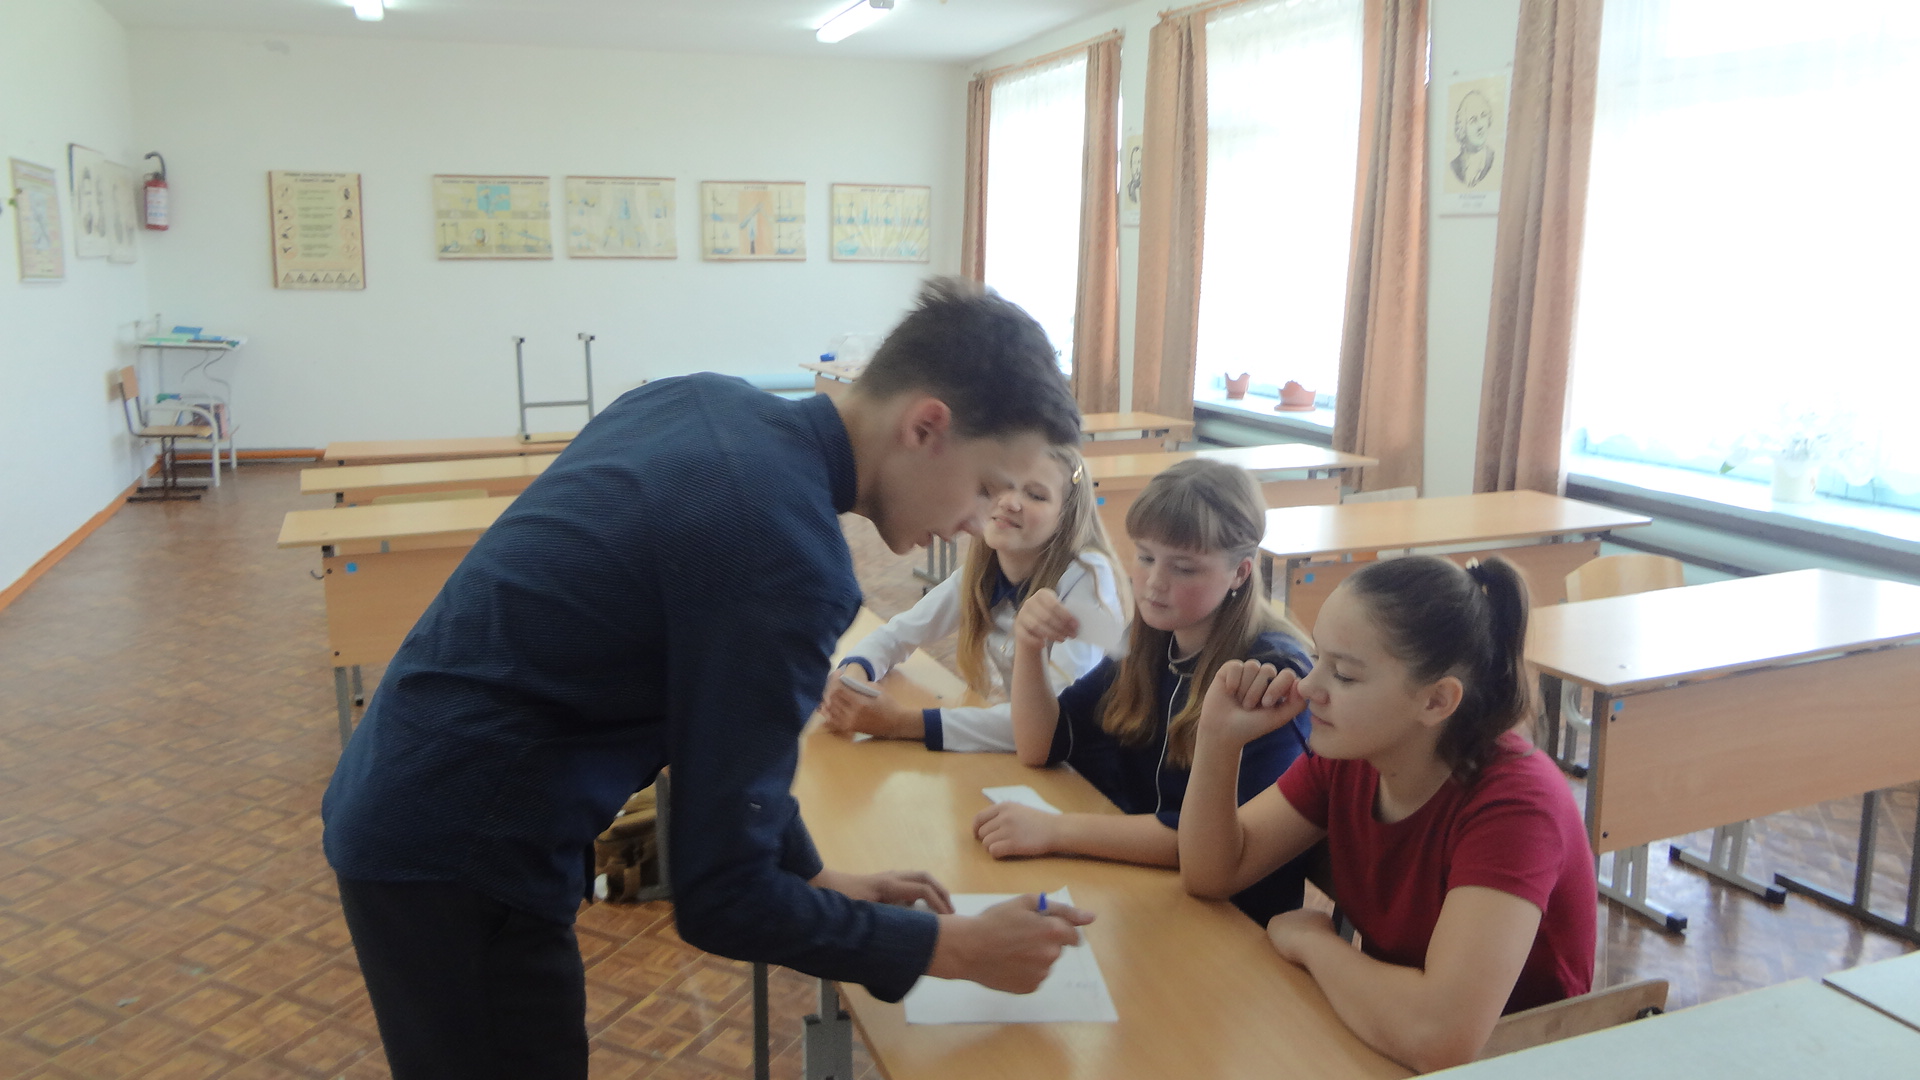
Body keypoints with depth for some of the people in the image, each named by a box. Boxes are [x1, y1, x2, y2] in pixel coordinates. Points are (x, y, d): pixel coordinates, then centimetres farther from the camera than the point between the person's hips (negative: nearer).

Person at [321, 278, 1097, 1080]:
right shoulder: (787, 555, -27)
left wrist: (814, 875, 11)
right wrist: (954, 950, -9)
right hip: (458, 862, -8)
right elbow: (721, 899, -20)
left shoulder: (702, 403, -2)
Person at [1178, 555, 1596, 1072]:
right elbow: (1211, 874, -2)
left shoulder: (1512, 802, -26)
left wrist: (1311, 939, -20)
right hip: (1371, 1048, 6)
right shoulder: (1347, 757, -7)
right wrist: (1219, 737, -17)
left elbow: (1438, 1035, -37)